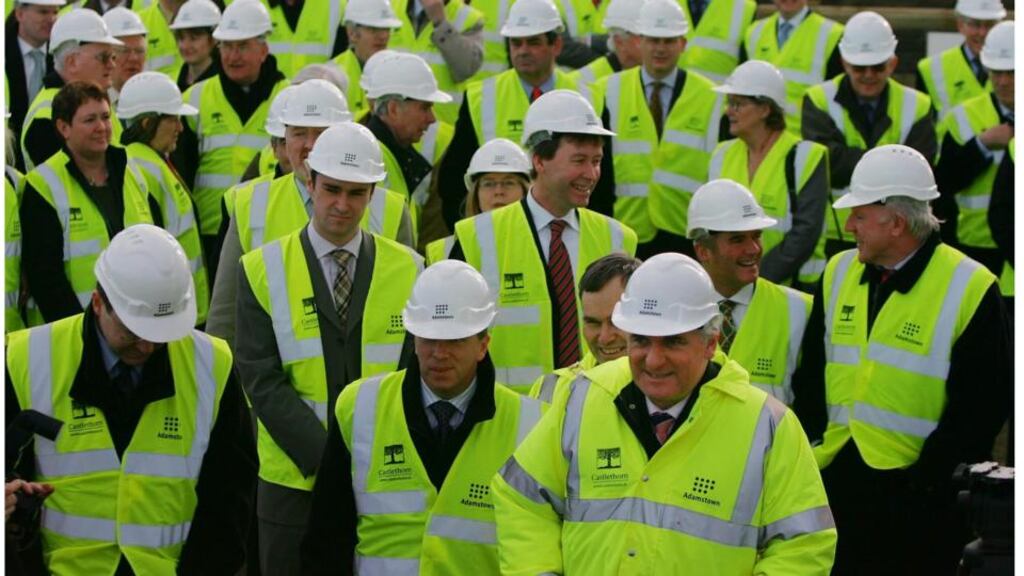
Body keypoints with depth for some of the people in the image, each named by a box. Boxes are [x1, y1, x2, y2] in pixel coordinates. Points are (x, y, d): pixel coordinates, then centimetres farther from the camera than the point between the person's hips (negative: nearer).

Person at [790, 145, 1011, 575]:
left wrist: (926, 480, -14)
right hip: (835, 482, 5)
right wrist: (811, 449, 1)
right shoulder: (838, 274, 10)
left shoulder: (970, 290, -9)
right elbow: (810, 375, 15)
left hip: (917, 496, -5)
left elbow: (983, 404, -10)